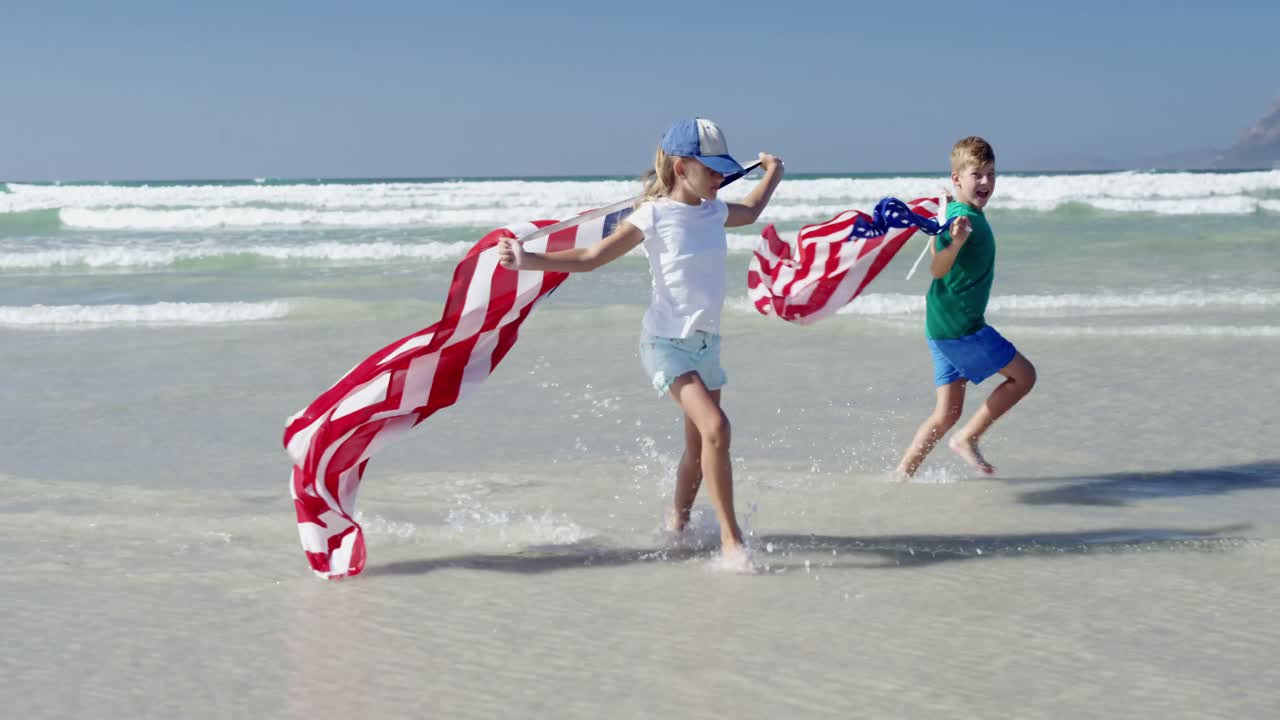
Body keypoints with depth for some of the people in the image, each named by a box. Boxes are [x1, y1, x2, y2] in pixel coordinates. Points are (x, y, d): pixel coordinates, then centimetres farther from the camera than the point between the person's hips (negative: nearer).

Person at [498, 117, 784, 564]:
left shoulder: (714, 212, 6)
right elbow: (588, 258, -9)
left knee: (700, 448, 13)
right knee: (715, 427, -24)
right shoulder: (654, 216, -12)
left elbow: (749, 213, 32)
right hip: (667, 342, -7)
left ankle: (677, 524, 36)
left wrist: (772, 175, 41)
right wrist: (527, 261, -18)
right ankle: (731, 537, -17)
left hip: (706, 342, 7)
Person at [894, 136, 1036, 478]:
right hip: (959, 325, -9)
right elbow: (937, 269, -31)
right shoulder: (964, 218, -18)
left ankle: (903, 470, 10)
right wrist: (956, 241, -47)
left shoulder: (960, 213, 11)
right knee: (1023, 375, 1)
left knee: (948, 413, 10)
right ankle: (967, 438, 2)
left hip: (944, 328, 9)